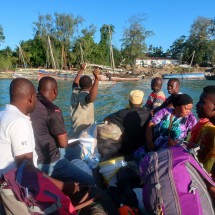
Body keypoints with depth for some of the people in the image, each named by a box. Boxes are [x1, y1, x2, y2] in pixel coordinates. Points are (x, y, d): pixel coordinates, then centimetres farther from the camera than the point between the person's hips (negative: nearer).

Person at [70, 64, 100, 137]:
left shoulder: (75, 92, 4)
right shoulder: (85, 95, -19)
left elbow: (75, 83, 27)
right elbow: (91, 98, -44)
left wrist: (81, 70, 35)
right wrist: (96, 79, -48)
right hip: (84, 134, -8)